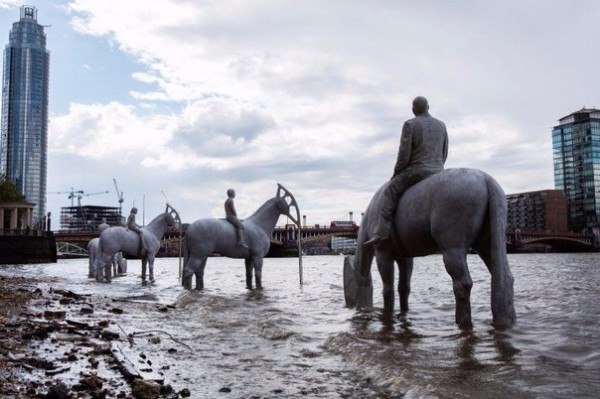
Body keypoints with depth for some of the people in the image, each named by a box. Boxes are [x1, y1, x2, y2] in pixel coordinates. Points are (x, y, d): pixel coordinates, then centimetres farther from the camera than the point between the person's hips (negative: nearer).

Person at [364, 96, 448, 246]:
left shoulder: (409, 124, -8)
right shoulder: (441, 125, 9)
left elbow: (404, 155, -12)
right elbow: (443, 154, 12)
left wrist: (396, 174, 1)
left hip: (416, 171, -6)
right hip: (436, 173, 6)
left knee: (390, 192, 1)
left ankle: (381, 233, -11)